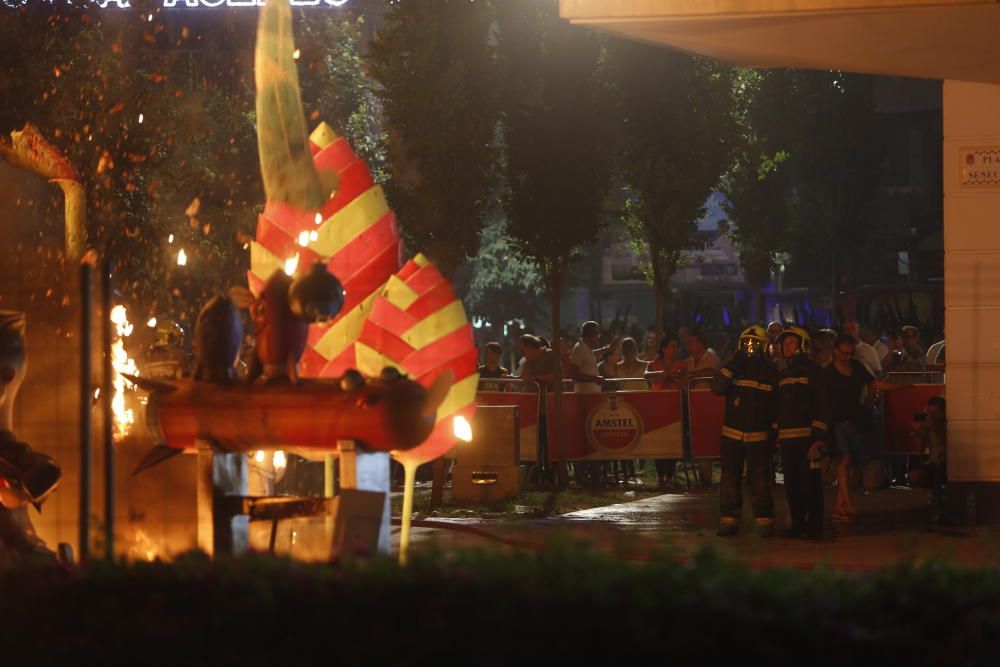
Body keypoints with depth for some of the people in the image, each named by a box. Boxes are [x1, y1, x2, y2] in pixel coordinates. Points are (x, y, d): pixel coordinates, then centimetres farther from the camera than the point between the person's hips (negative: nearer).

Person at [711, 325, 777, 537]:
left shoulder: (769, 370, 2)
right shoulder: (734, 367, 5)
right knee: (730, 478, 4)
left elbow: (776, 403, 5)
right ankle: (729, 520, 10)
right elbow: (717, 388, -11)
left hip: (759, 435, -2)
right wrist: (734, 364, -16)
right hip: (732, 432, 2)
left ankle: (764, 520, 1)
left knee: (760, 479, -3)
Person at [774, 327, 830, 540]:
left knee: (810, 482, -7)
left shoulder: (812, 370, -3)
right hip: (787, 439, 7)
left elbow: (822, 405, -10)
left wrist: (819, 437, -16)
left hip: (807, 436, -7)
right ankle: (797, 523, 17)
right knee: (791, 484, 9)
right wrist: (776, 434, 15)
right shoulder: (783, 374, 19)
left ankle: (814, 526, -3)